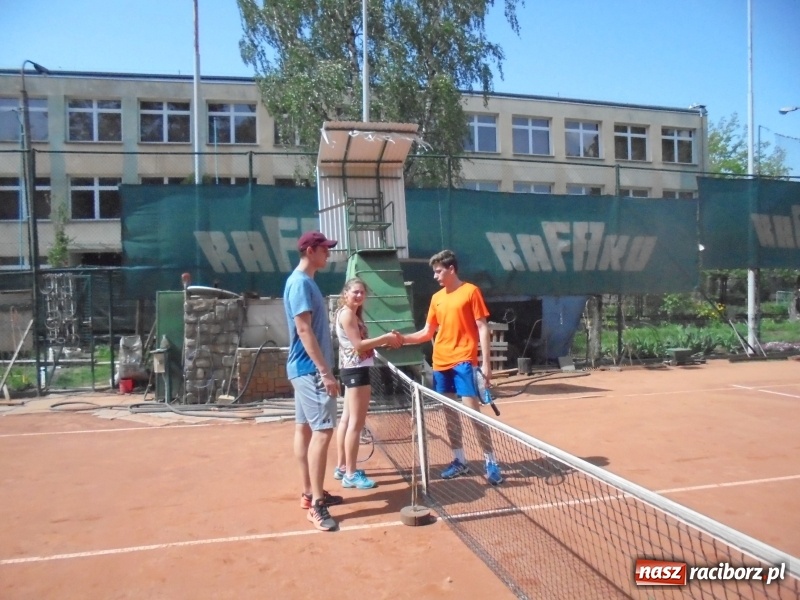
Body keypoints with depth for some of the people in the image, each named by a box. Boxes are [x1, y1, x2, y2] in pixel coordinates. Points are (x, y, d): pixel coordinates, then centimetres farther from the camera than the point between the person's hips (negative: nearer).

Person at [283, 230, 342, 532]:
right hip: (311, 369, -10)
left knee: (305, 428, 13)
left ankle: (309, 492, 22)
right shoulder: (300, 283, -15)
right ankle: (316, 504, -6)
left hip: (306, 369, 10)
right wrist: (325, 372, -24)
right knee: (323, 431, -11)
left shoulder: (305, 281, 15)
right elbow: (304, 330, -22)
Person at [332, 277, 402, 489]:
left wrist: (387, 341, 3)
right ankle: (351, 474, 0)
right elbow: (358, 345, -21)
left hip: (353, 370, 11)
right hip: (356, 370, -11)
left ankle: (342, 467, 23)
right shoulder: (347, 314, -14)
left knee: (347, 419, 14)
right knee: (356, 422, -6)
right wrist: (385, 337, -16)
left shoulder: (353, 313, 17)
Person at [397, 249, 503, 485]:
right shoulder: (436, 298, 13)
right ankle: (459, 461, 21)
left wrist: (486, 363, -11)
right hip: (440, 363, 6)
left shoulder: (471, 291, -3)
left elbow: (483, 328, -5)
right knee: (449, 413, 10)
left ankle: (491, 462, 3)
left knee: (473, 411, -8)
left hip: (464, 361, -6)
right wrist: (403, 338, 3)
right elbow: (427, 332, 17)